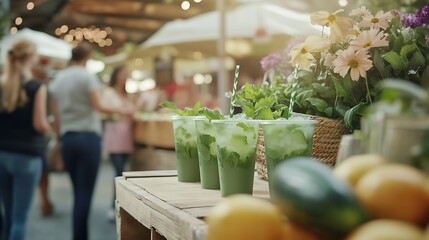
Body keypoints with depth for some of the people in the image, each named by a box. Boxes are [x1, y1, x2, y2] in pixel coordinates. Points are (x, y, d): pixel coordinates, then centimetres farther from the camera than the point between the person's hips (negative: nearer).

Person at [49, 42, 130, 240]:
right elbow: (98, 107, -11)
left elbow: (56, 114, 13)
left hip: (67, 138, 6)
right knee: (85, 192, -3)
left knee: (78, 191, 12)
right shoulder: (87, 76, -5)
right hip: (88, 136, -6)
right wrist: (119, 111, 3)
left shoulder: (58, 79, 12)